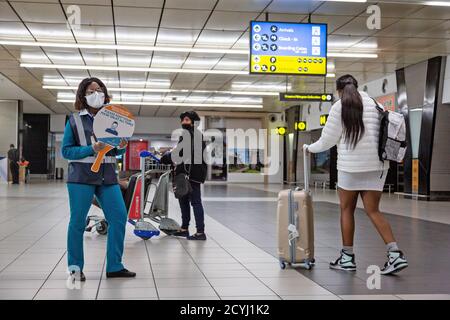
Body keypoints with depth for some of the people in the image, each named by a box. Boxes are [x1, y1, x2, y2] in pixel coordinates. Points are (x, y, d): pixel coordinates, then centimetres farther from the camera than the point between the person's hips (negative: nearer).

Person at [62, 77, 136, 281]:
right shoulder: (74, 120, 0)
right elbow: (66, 151, -3)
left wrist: (121, 148, -7)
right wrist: (91, 149, -17)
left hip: (108, 177, 4)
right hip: (81, 177, -4)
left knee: (119, 218, 0)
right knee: (77, 222, 2)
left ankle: (114, 267, 11)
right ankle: (75, 268, 16)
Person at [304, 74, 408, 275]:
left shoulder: (339, 107, -2)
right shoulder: (372, 103, 9)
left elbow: (327, 141, 1)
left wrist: (309, 148, 19)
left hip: (351, 165, -4)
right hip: (376, 165, 4)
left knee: (347, 210, 9)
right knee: (373, 211, 6)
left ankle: (347, 257, 13)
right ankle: (395, 253, -6)